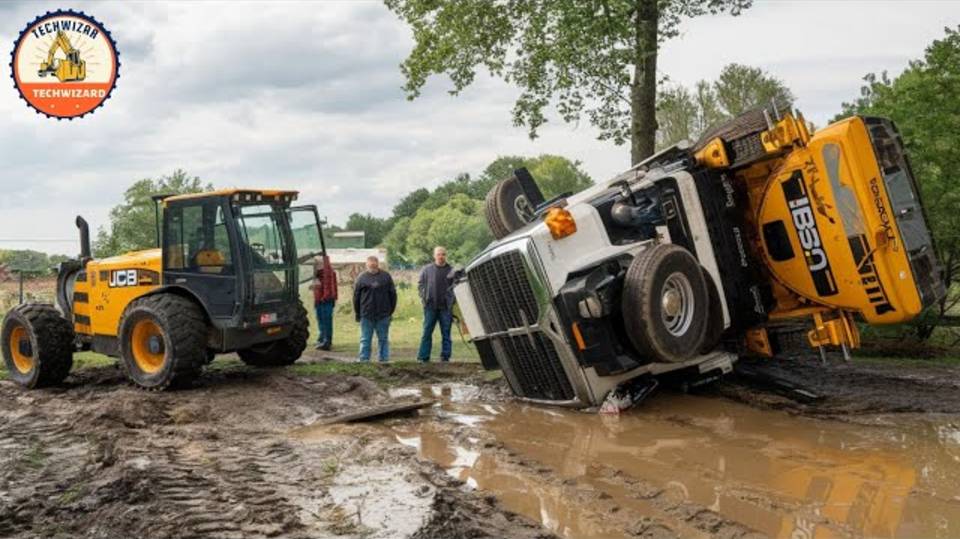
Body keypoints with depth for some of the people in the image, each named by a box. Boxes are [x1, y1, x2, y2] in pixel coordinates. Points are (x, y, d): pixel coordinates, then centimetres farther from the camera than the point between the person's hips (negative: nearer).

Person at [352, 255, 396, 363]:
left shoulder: (386, 276, 4)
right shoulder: (361, 277, 4)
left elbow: (392, 294, 7)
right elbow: (356, 296, 6)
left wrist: (391, 310, 4)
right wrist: (358, 313, 4)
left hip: (383, 315, 0)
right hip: (366, 315, 0)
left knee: (383, 339, 6)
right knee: (365, 339, 2)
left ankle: (384, 359, 12)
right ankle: (364, 359, 6)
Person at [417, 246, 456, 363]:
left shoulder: (451, 270, 4)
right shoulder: (427, 269, 6)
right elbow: (420, 284, 11)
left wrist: (452, 300, -6)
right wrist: (424, 298, 0)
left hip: (446, 306, 0)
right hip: (430, 306, 0)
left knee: (446, 333, 4)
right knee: (427, 332, 1)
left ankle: (445, 357, 9)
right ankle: (423, 357, 3)